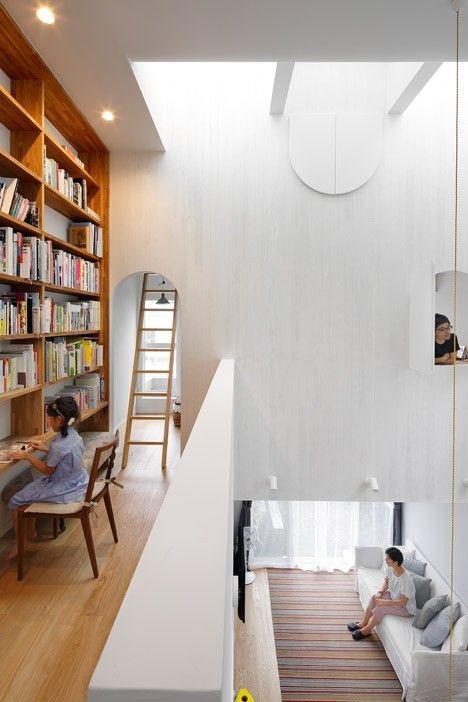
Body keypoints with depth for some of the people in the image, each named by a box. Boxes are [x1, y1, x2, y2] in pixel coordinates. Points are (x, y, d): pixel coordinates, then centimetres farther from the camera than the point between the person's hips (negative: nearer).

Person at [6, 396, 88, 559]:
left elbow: (47, 470, -13)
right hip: (79, 483, 9)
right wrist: (46, 449, 16)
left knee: (16, 502, 3)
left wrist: (27, 456, -4)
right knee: (31, 487, 26)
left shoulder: (58, 445, -29)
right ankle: (29, 530, 35)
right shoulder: (74, 435, -3)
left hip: (66, 490, -9)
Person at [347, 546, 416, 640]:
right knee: (375, 598, -7)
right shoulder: (390, 569, -13)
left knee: (381, 607, -22)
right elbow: (386, 581, 7)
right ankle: (363, 623, 9)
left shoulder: (406, 579, -37)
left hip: (406, 608, -8)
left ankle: (367, 629, 0)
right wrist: (380, 592, -9)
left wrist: (385, 602, -30)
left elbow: (403, 602, -29)